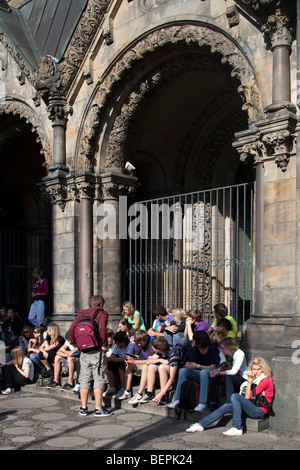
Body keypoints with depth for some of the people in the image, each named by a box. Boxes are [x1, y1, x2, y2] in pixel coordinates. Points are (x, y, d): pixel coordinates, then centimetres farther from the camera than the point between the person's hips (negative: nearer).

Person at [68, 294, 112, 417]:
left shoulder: (81, 313, 11)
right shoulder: (102, 314, -4)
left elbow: (71, 329, 3)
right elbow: (102, 329, -20)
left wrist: (75, 343, 9)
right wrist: (104, 344, -10)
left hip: (84, 352, 5)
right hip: (97, 351, -5)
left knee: (84, 379, 12)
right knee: (99, 379, 1)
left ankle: (83, 408, 17)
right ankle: (98, 409, 2)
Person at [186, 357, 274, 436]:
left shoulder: (266, 380, -6)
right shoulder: (254, 379, 20)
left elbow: (248, 397, -12)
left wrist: (250, 380, -9)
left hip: (260, 411, -8)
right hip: (251, 409, 8)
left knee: (235, 396, -24)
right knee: (226, 407, -7)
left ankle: (237, 429, -30)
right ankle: (201, 424, -7)